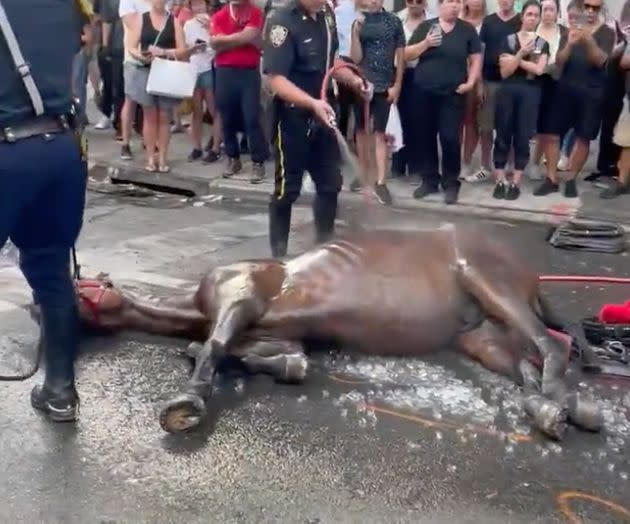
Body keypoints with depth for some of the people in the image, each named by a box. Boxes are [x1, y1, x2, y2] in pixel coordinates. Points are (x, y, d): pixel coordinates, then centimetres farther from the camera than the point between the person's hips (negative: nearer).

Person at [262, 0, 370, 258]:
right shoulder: (281, 21, -19)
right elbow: (276, 79, -25)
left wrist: (352, 79, 1)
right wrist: (312, 103, -37)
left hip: (323, 114, 7)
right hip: (292, 117, -7)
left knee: (330, 184, 13)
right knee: (287, 188, 3)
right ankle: (278, 253, 18)